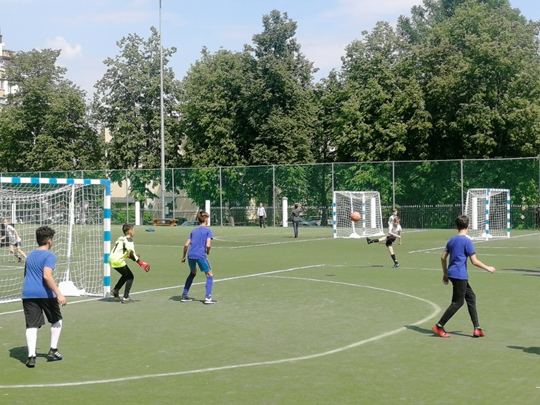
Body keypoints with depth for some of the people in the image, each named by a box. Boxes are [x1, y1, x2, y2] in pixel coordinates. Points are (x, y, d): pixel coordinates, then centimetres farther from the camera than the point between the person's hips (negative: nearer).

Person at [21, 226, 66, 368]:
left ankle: (31, 357, -11)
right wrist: (58, 294, -24)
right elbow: (47, 276, -20)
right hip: (45, 294, -5)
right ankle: (53, 350, 15)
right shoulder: (49, 255, -7)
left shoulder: (30, 255, 16)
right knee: (56, 320, 17)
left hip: (28, 294, 5)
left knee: (31, 325, 0)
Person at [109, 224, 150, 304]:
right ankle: (125, 298, 1)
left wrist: (128, 255, 24)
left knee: (126, 275, 25)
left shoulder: (121, 238, 16)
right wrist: (141, 263, -17)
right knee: (130, 277, 5)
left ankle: (115, 291, 19)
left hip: (111, 259, 8)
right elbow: (131, 253, -20)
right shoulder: (128, 240, -10)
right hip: (118, 261, -8)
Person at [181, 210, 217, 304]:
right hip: (201, 255, -6)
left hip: (191, 254, 6)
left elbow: (186, 245, 12)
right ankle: (207, 297, -5)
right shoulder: (208, 230, 2)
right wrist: (208, 252, 10)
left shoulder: (194, 231, 18)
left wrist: (184, 256, 21)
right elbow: (208, 245, -10)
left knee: (192, 273, 27)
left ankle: (184, 295, 25)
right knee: (209, 275, 7)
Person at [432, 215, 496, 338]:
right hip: (460, 275, -8)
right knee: (458, 302, 0)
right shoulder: (467, 241, -11)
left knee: (471, 297, 13)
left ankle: (477, 329, 12)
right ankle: (439, 326, -1)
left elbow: (443, 257, 12)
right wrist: (488, 268, 1)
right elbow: (474, 261, -13)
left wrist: (445, 273, 21)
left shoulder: (452, 239, 10)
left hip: (452, 273, 8)